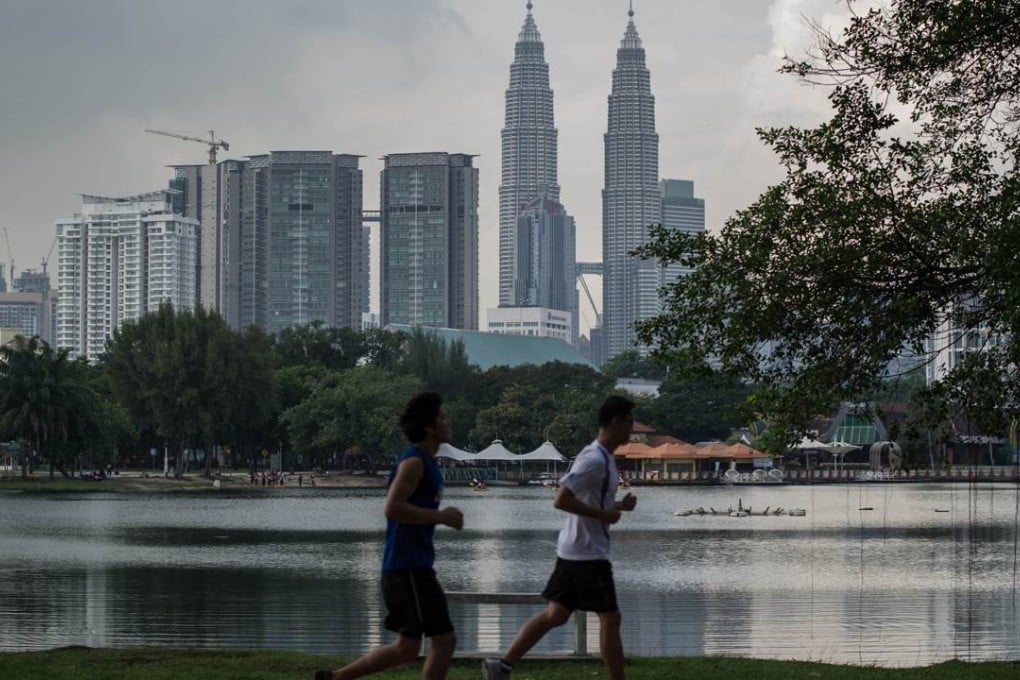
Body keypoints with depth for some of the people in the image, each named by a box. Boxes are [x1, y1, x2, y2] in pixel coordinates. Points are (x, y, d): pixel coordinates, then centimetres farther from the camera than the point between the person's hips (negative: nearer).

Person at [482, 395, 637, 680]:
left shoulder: (601, 457, 13)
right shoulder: (594, 459, -19)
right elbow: (562, 500, -26)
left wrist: (618, 505, 8)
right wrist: (603, 514, -20)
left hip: (574, 550, 10)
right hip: (588, 553, -10)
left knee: (555, 614, 11)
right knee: (610, 619, -2)